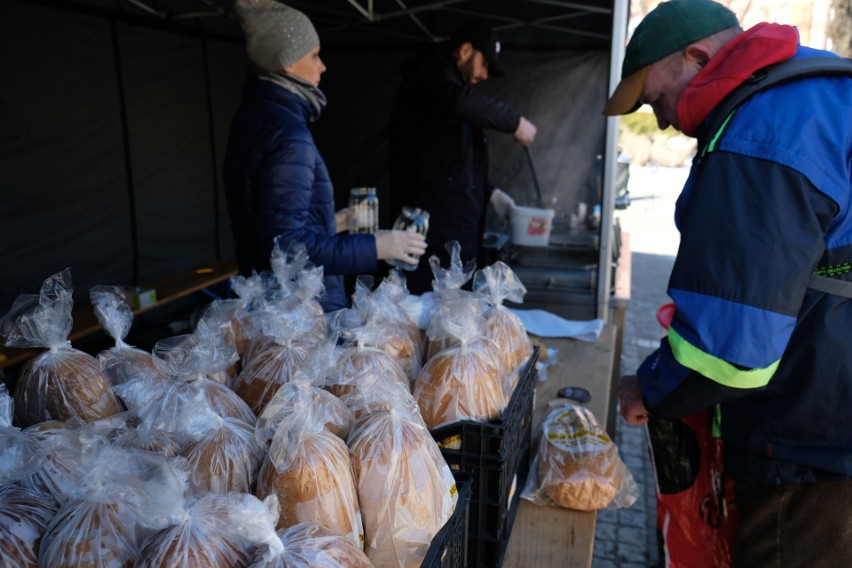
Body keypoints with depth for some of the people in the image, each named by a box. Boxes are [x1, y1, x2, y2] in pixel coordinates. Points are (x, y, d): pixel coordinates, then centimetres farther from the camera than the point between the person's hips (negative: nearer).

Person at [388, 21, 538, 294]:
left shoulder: (443, 80, 26)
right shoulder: (432, 74, -4)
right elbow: (461, 101, -29)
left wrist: (489, 193, 17)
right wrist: (514, 120, -16)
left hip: (456, 226, 10)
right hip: (433, 224, -10)